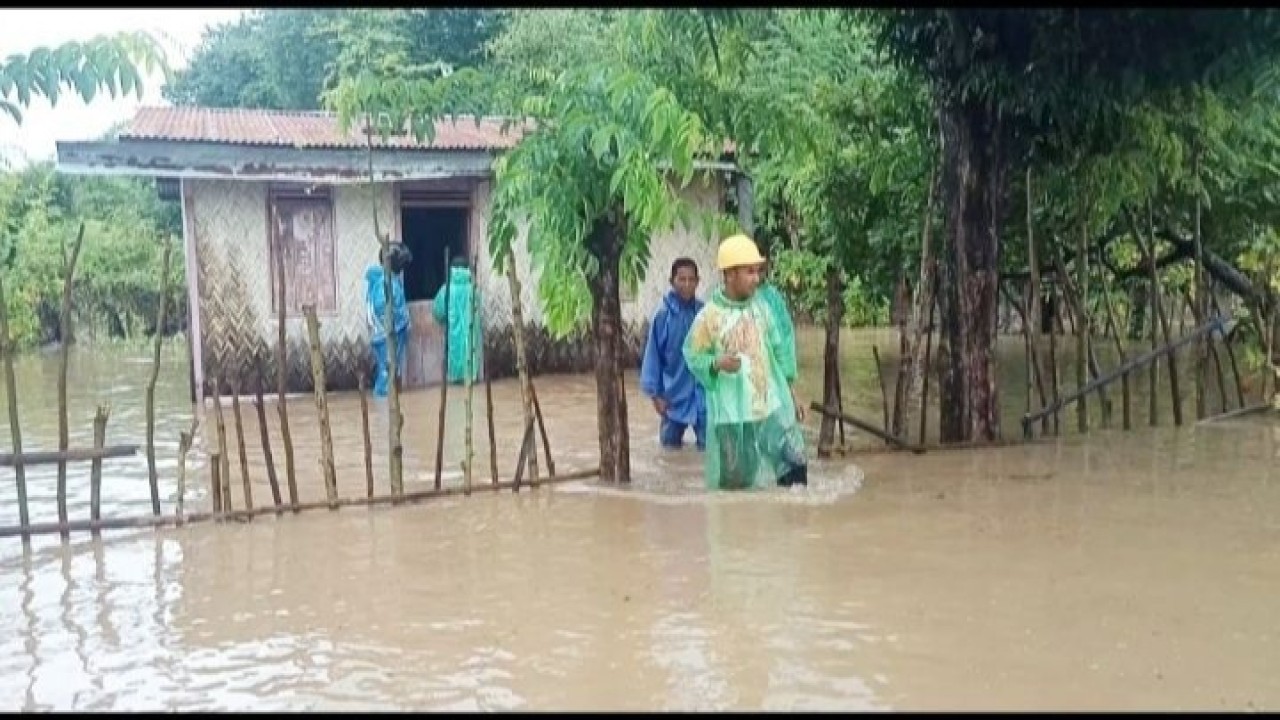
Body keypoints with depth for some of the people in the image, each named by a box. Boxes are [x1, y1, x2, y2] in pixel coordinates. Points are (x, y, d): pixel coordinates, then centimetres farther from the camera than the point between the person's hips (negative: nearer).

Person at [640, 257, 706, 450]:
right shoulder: (663, 315, -10)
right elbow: (653, 354, -5)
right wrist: (655, 392, -6)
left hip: (703, 392, 0)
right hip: (675, 392, 0)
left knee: (709, 444, -2)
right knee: (670, 443, 18)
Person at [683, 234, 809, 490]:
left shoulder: (761, 306, 3)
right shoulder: (709, 315, -11)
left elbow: (779, 352, 11)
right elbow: (692, 355, -3)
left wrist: (792, 396, 13)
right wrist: (717, 363, -23)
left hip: (773, 406, 4)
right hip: (733, 413, -4)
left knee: (795, 466, 2)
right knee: (735, 483, 4)